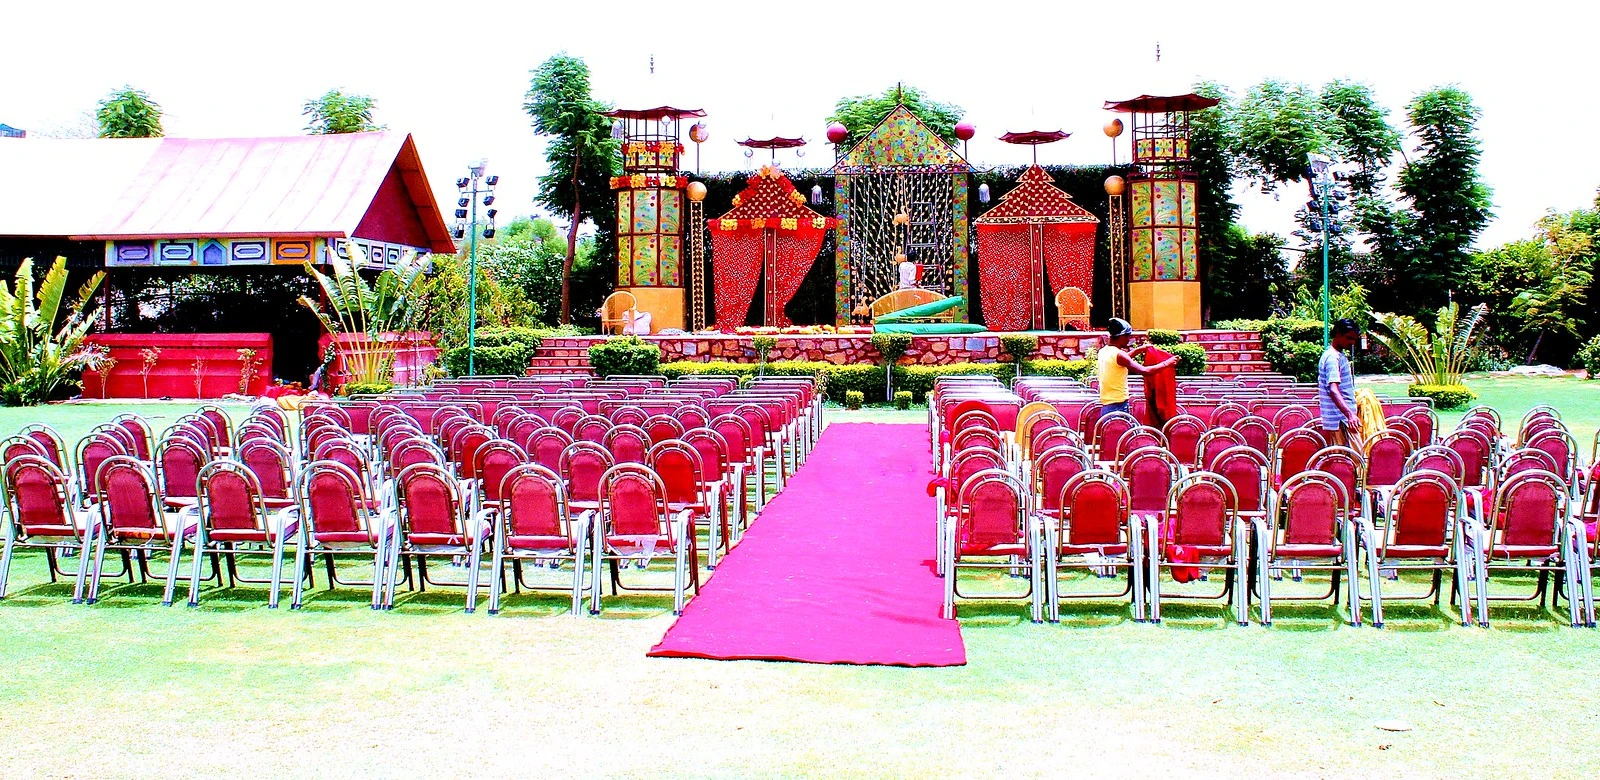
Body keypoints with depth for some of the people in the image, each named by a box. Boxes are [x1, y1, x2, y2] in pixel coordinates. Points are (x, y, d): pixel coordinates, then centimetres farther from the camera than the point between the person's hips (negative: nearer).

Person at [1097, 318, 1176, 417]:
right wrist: (1167, 363, -3)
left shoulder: (1103, 352, 9)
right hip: (1118, 407, -9)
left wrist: (1139, 350, 30)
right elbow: (1144, 371, -14)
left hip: (1106, 406, 9)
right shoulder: (1118, 354, -15)